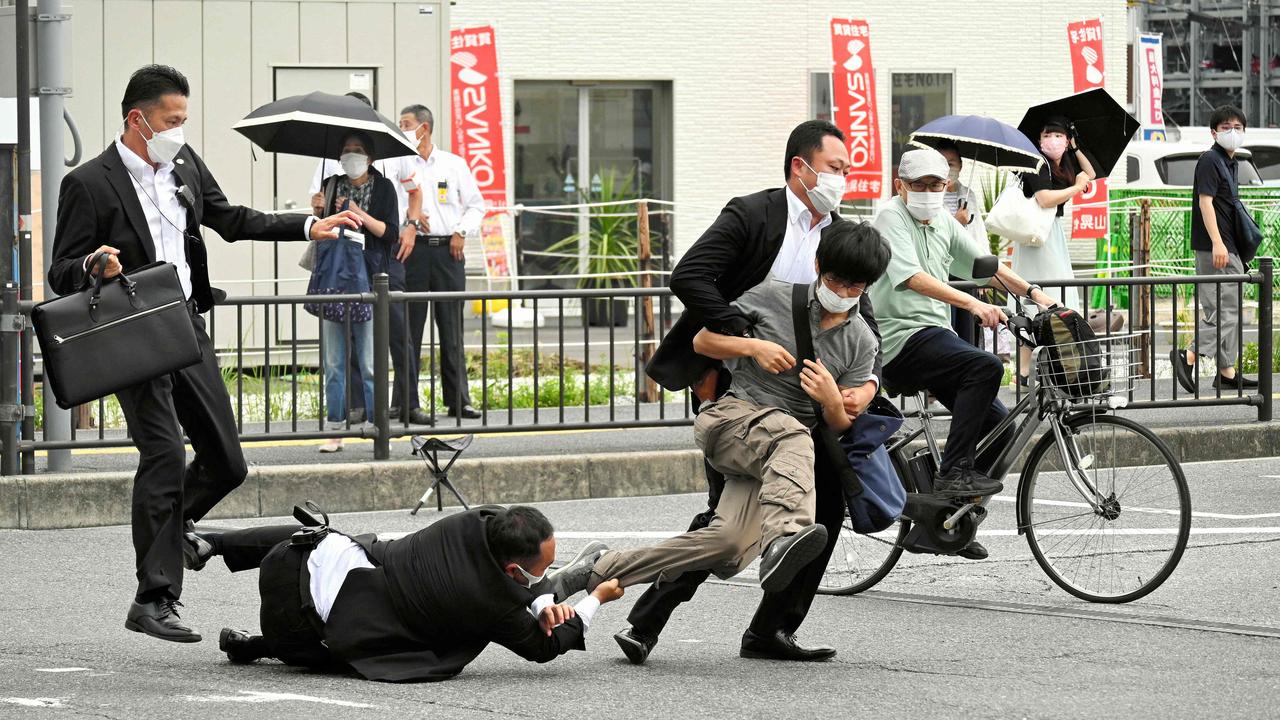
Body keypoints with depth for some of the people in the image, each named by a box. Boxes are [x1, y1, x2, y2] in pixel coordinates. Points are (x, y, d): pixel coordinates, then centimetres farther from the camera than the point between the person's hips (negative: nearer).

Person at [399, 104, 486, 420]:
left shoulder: (454, 164, 10)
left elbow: (476, 204, 13)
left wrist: (462, 232, 0)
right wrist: (410, 217, -14)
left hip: (448, 251, 1)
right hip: (413, 249, -1)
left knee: (452, 327, 2)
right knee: (409, 326, -3)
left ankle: (458, 400, 6)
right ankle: (407, 402, -1)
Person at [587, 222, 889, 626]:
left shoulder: (862, 344, 11)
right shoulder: (773, 297, 5)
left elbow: (841, 426, 10)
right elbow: (702, 342, 11)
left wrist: (832, 401, -13)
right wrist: (754, 347, -7)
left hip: (776, 456, 3)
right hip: (731, 415, -2)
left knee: (730, 546, -25)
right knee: (793, 437, -40)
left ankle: (608, 571, -13)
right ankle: (781, 539, -65)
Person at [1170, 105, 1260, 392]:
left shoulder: (1231, 162, 19)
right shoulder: (1209, 161, -10)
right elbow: (1205, 201, -18)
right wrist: (1217, 242, -25)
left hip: (1228, 247, 10)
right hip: (1215, 248, -10)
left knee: (1229, 309, 11)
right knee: (1225, 309, -14)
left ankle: (1227, 373, 14)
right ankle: (1189, 356, -18)